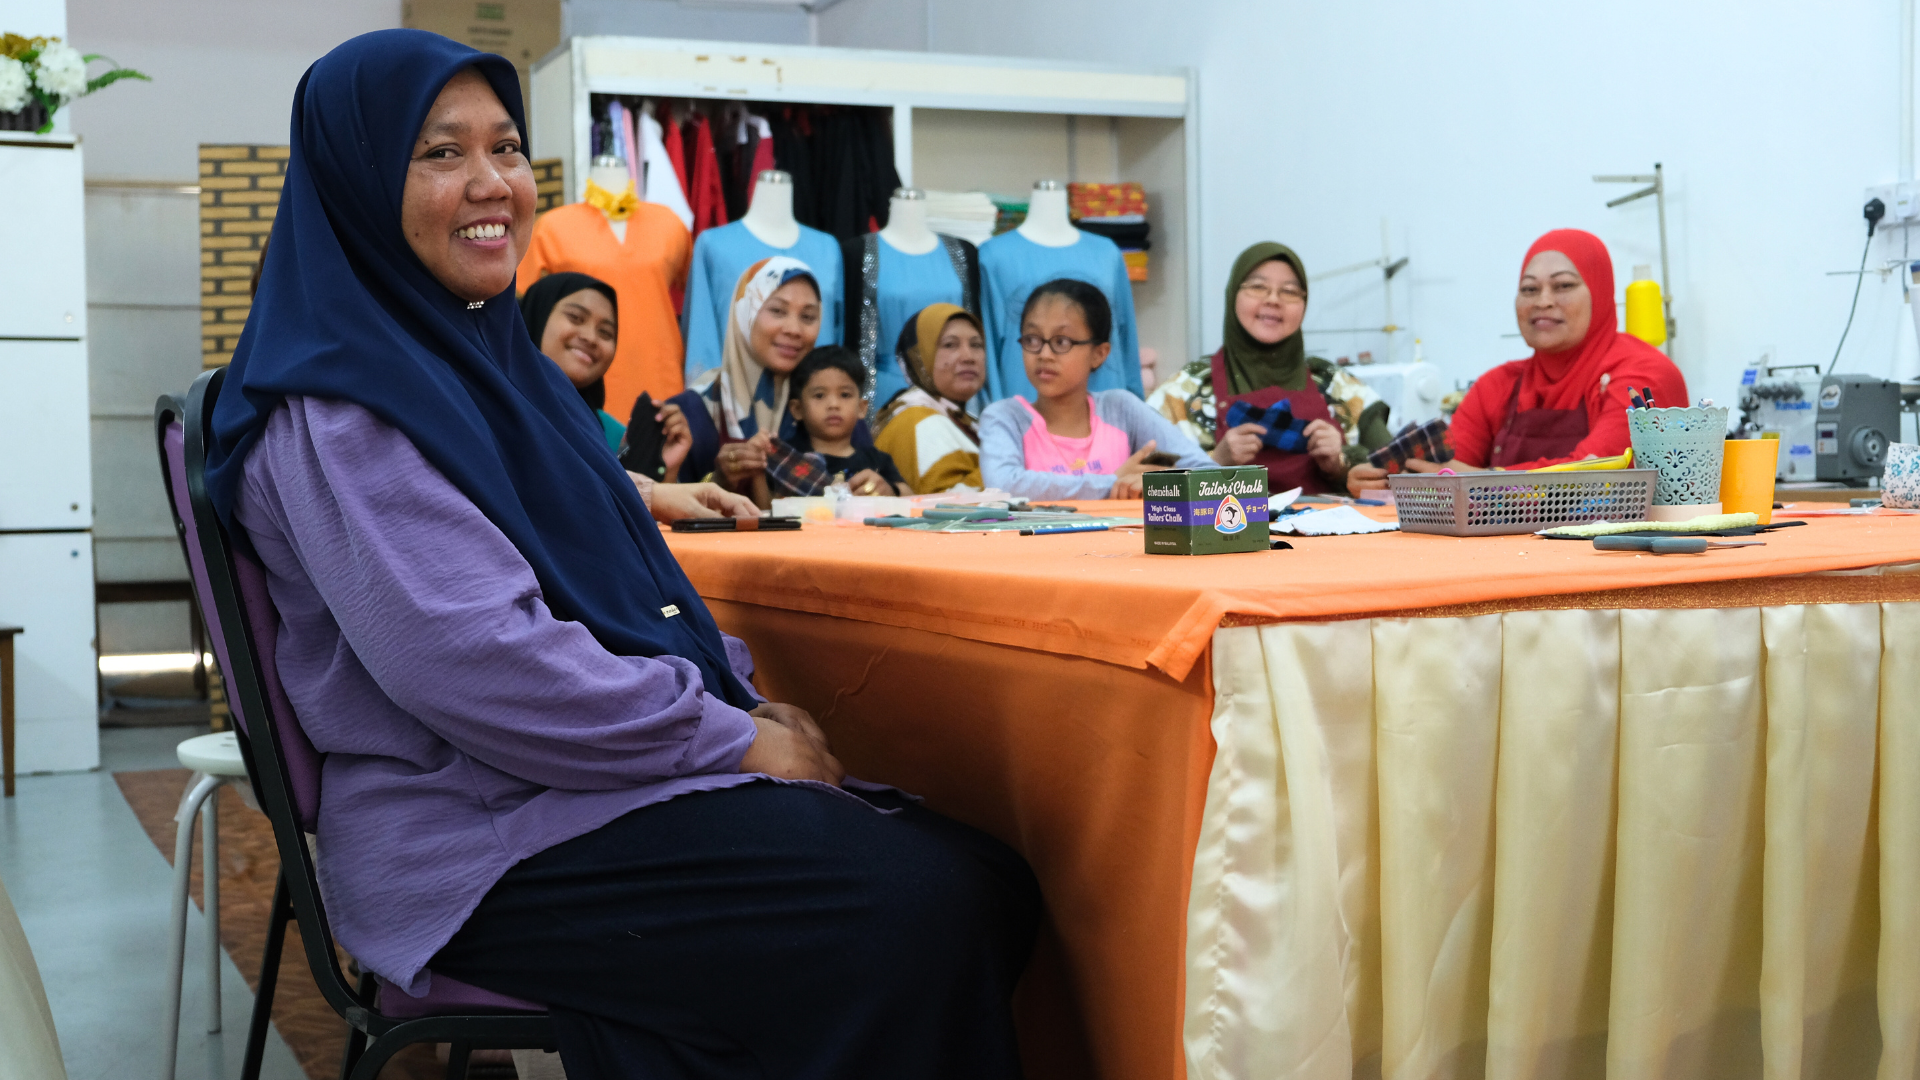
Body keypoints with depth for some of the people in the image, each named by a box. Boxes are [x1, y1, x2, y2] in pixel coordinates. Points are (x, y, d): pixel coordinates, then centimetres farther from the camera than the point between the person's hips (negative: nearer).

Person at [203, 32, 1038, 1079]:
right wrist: (735, 741, -16)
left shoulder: (487, 353, 18)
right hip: (482, 838, -9)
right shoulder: (336, 410, -12)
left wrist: (744, 698, 6)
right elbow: (473, 662, -22)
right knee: (916, 913, -26)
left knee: (990, 888, -9)